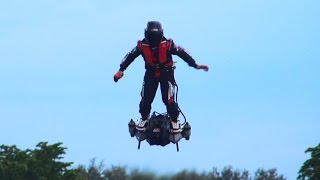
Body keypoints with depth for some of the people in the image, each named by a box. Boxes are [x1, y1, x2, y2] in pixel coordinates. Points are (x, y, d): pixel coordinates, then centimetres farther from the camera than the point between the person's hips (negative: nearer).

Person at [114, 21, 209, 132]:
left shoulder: (167, 44, -21)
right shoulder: (142, 46, -16)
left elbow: (181, 53, -13)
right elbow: (131, 56, -4)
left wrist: (195, 65, -10)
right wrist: (121, 70, -5)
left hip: (166, 73, -2)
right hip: (151, 74, 2)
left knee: (169, 100, -9)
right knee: (146, 98, -2)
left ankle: (175, 120, 13)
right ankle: (144, 118, 24)